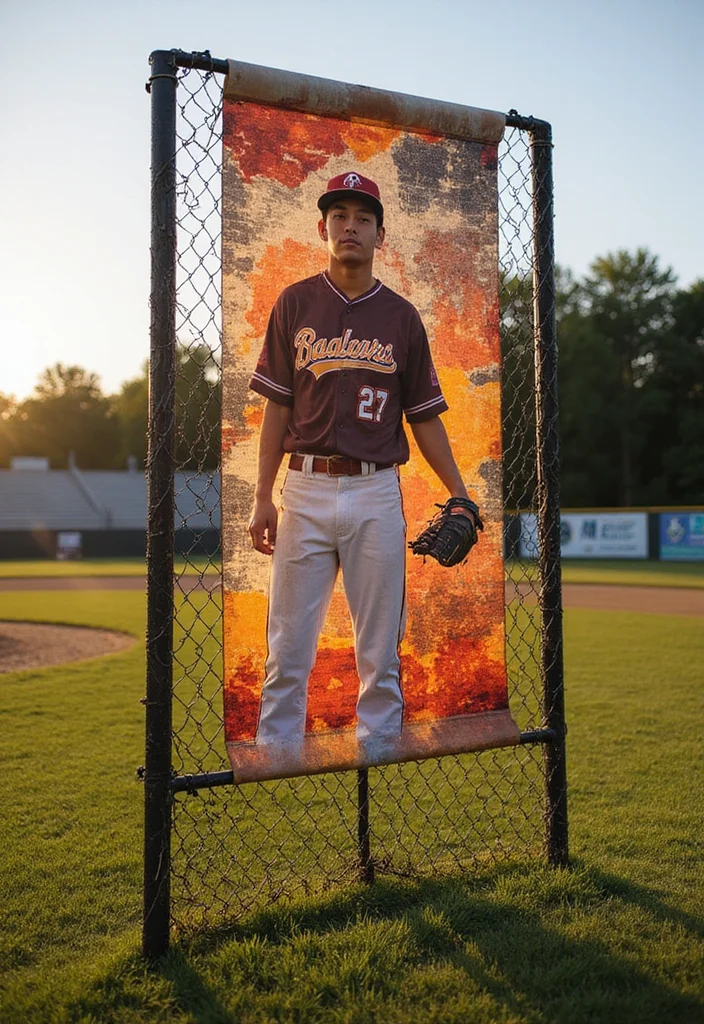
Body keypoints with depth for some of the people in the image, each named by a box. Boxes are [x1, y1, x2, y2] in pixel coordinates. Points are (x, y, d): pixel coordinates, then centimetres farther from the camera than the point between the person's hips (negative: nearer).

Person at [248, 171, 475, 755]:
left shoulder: (402, 316, 7)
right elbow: (278, 406, 6)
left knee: (380, 648, 6)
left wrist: (459, 496, 1)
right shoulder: (295, 304, 7)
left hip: (377, 494, 0)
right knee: (288, 648, 3)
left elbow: (424, 416, 9)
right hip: (305, 492, 0)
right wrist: (263, 497, 0)